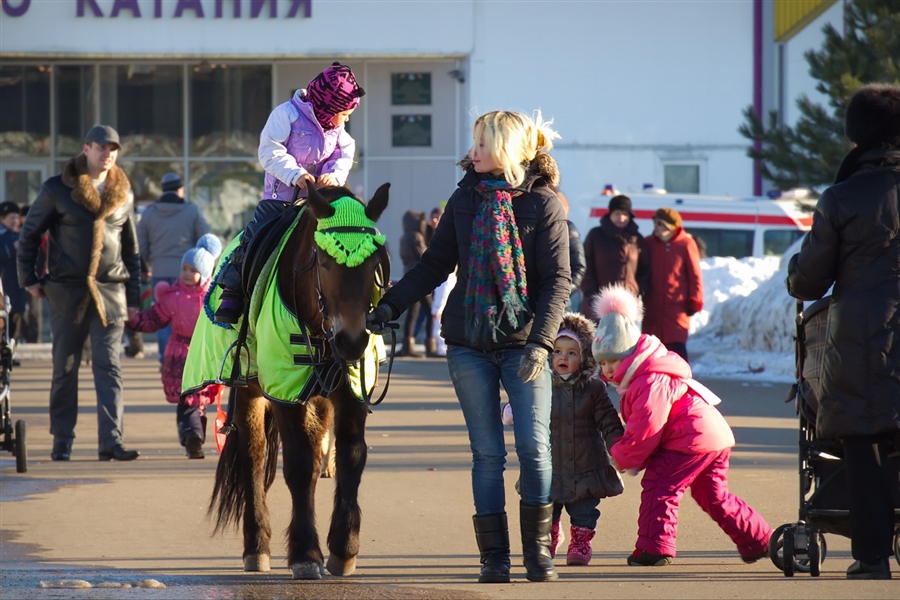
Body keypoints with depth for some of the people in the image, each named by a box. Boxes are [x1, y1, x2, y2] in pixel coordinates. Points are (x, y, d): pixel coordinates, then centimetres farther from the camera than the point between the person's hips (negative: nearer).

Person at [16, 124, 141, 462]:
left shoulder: (122, 195, 11)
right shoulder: (57, 190, 1)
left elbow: (131, 250, 17)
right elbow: (30, 234, 7)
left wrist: (134, 297, 13)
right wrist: (29, 278, 2)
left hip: (110, 293, 2)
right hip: (67, 291, -2)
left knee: (108, 366, -7)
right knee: (65, 369, 4)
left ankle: (111, 441, -13)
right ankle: (62, 442, 12)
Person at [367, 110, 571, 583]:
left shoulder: (543, 203, -3)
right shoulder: (465, 199, 7)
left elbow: (557, 281, -7)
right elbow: (435, 265, 12)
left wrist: (540, 342, -18)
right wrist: (389, 305, 2)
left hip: (523, 343, -3)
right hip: (470, 344, 3)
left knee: (534, 445, -8)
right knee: (487, 452, 3)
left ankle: (538, 546, 7)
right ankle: (494, 556, 8)